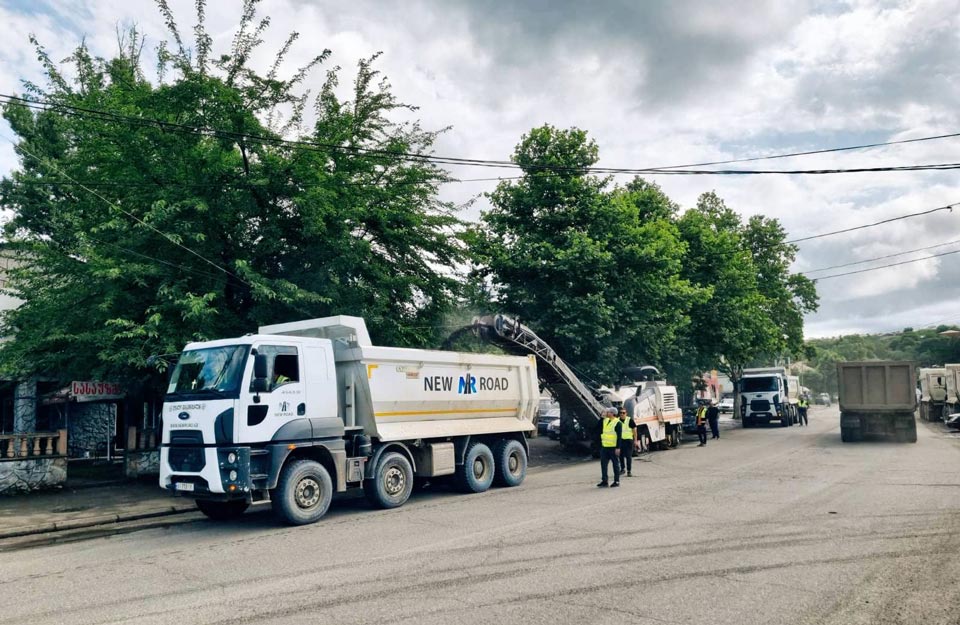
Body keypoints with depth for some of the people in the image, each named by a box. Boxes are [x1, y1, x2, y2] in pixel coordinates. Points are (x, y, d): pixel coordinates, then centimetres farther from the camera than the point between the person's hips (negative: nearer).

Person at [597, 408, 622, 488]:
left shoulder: (617, 423, -10)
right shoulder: (605, 421, 12)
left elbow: (619, 436, -13)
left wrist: (618, 448, -18)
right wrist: (602, 417, 7)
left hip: (613, 447, -7)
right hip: (604, 446, 7)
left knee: (615, 464, 5)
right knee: (603, 464, 6)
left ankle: (616, 481, 13)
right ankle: (604, 481, 12)